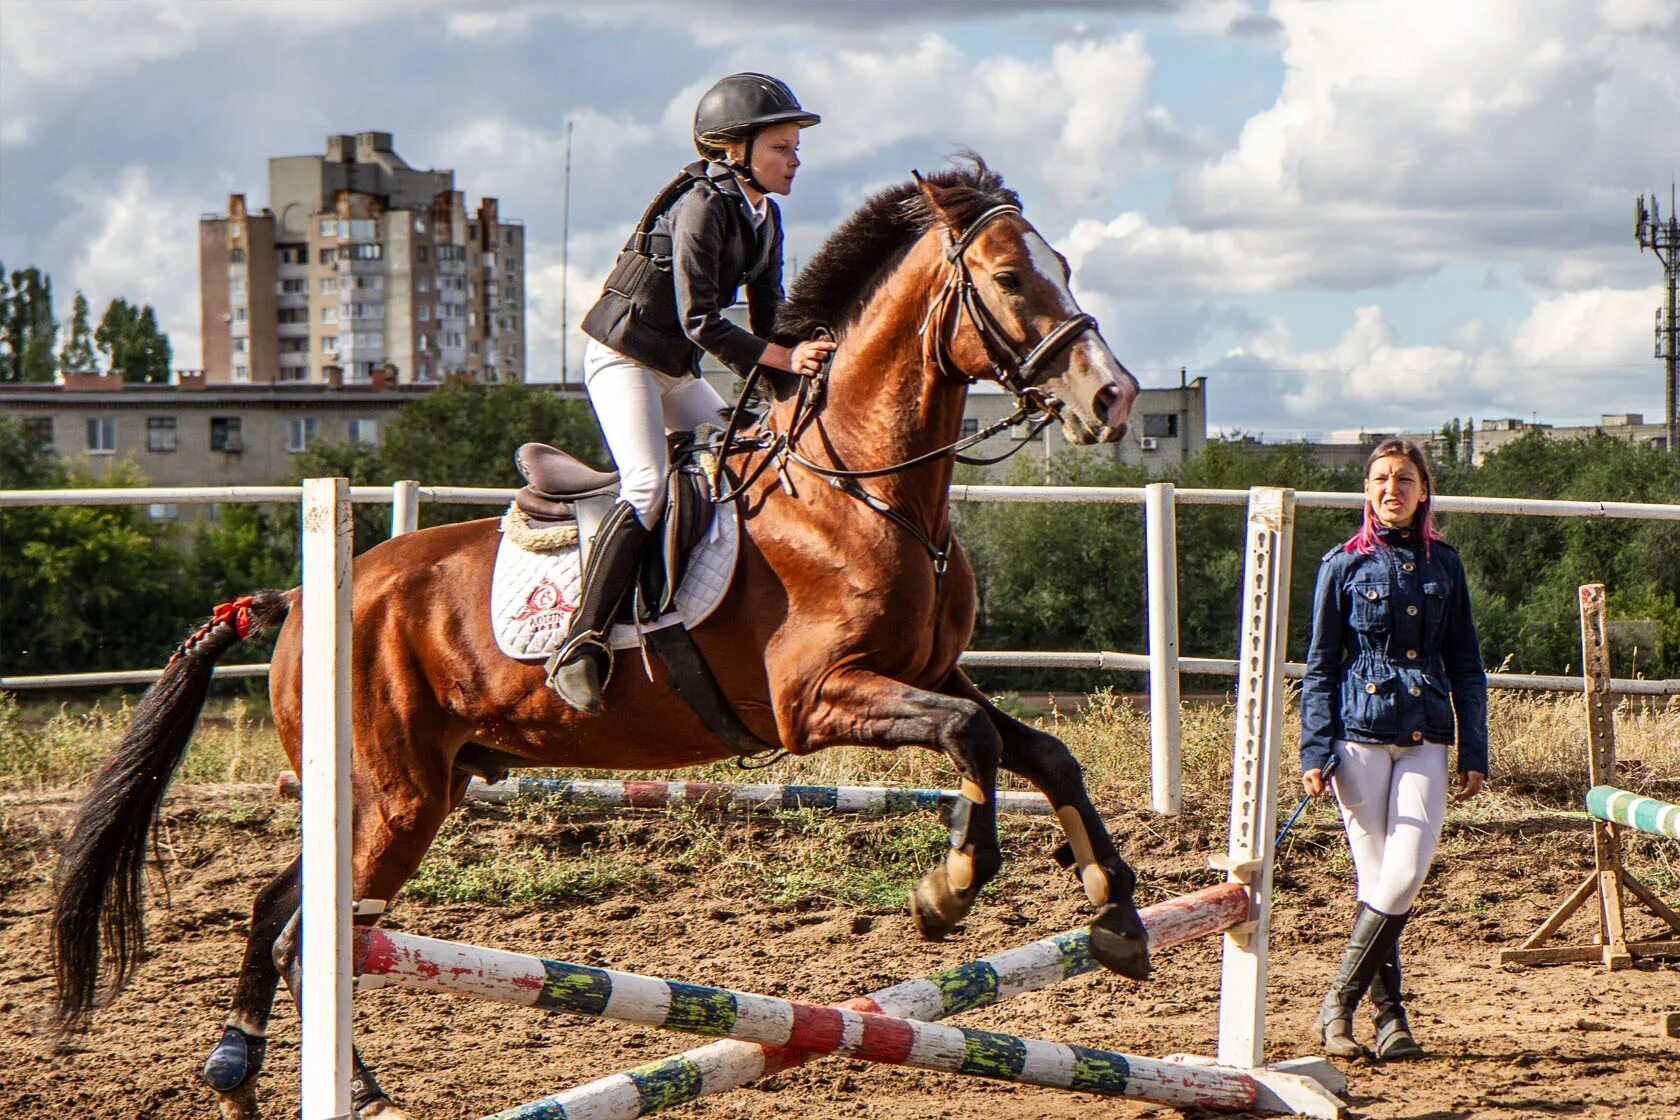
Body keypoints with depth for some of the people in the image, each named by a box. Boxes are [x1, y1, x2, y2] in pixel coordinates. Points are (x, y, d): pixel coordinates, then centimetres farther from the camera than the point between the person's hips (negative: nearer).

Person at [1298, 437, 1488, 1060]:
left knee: (1405, 875, -11)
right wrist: (1314, 752, -3)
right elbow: (1320, 666, 5)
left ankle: (1338, 1002, 0)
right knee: (1376, 878, -4)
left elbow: (1466, 667, 14)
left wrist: (1475, 753, 8)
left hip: (1426, 739, 2)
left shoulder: (1444, 565, 10)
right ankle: (1389, 1015, 5)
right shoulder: (1344, 565, 4)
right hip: (1359, 734, -2)